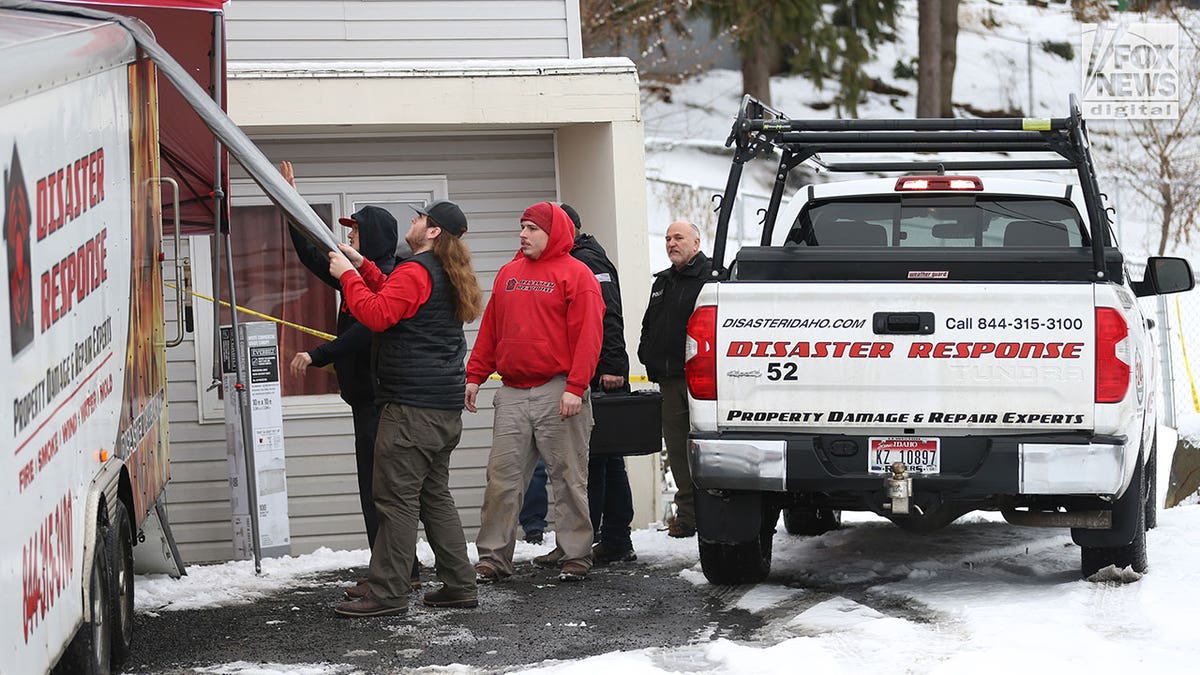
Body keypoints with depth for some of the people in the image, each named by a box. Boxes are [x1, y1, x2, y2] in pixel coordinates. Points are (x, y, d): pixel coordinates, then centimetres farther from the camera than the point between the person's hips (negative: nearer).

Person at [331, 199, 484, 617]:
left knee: (396, 497, -7)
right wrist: (361, 265, 20)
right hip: (444, 407, 10)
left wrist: (347, 275, -11)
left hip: (412, 406, -10)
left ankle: (387, 593, -7)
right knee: (435, 494, 15)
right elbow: (393, 297, 27)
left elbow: (376, 313, -22)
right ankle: (460, 585, 15)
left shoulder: (415, 272, -13)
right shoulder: (445, 277, 18)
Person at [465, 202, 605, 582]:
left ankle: (576, 555, 9)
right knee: (502, 478, 2)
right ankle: (493, 557, 5)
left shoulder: (576, 275, -2)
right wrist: (475, 376, 11)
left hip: (557, 393, -5)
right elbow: (490, 330, 19)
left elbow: (588, 335, -9)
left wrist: (575, 387, -17)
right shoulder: (508, 274, 16)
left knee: (568, 478, 2)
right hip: (512, 394, 5)